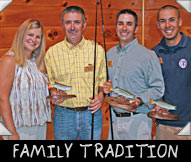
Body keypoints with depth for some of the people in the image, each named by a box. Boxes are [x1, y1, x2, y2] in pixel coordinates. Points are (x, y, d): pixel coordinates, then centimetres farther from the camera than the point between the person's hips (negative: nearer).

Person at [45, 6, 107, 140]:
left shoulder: (98, 50, 2)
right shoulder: (52, 52, 0)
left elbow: (103, 80, 7)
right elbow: (49, 82, 7)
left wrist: (100, 96, -10)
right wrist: (54, 95, -12)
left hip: (92, 113, 1)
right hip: (63, 115, 0)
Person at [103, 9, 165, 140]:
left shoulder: (148, 55, -9)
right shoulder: (110, 53, 10)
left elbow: (158, 89, -10)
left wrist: (139, 100, -24)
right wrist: (105, 88, 1)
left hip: (137, 120, -5)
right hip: (114, 118, 5)